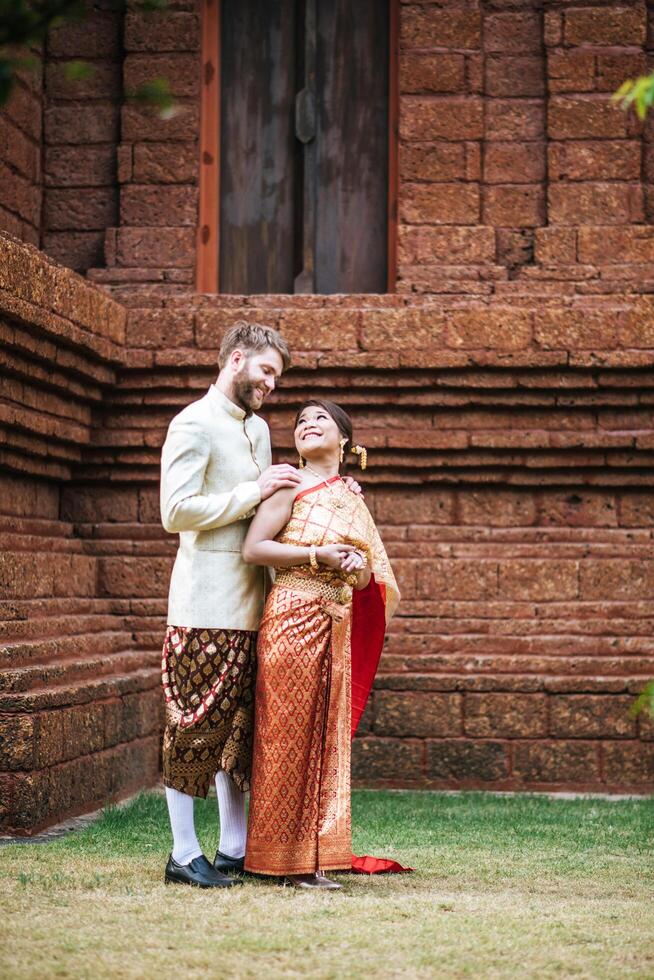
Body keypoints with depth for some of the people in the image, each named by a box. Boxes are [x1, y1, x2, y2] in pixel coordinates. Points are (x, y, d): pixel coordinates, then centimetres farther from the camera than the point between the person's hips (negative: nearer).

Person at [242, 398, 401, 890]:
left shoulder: (352, 500, 17)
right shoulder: (292, 486, 0)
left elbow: (370, 577, 16)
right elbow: (253, 548, -10)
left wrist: (359, 567, -7)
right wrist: (318, 556, -15)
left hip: (338, 625, 6)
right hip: (293, 618, -6)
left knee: (327, 735, 5)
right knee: (290, 734, -4)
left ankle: (314, 857, 11)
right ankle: (285, 859, 1)